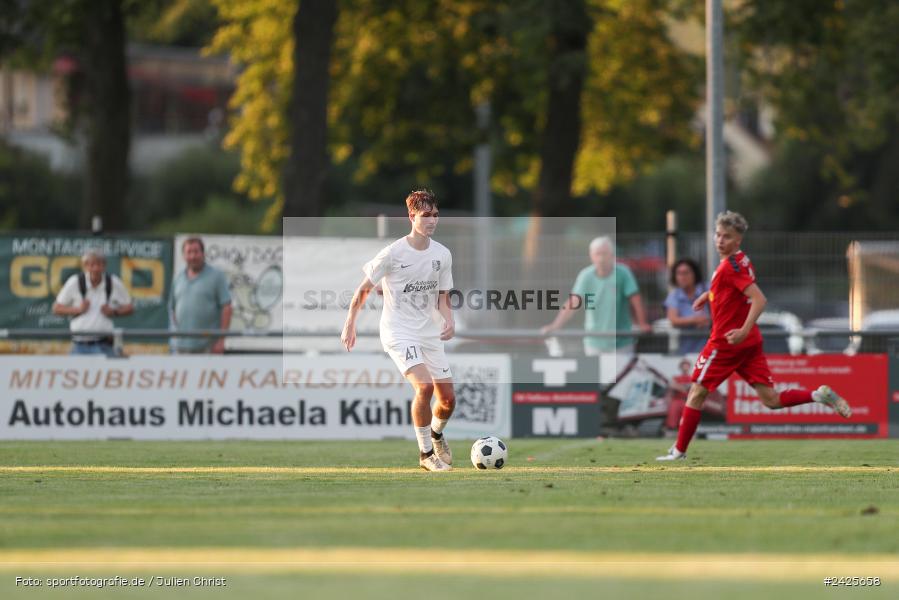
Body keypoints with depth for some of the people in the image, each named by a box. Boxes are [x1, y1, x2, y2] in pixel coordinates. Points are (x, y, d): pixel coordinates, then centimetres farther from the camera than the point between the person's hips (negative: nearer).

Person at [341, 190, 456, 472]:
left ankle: (436, 433, 41)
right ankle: (426, 454, -10)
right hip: (398, 332, -6)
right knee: (424, 386, -25)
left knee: (448, 398, 6)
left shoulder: (442, 255, 1)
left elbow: (442, 297, 10)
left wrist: (449, 321, -10)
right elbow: (364, 289, -3)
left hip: (430, 332, 6)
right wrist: (350, 324, 0)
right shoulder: (393, 253, -14)